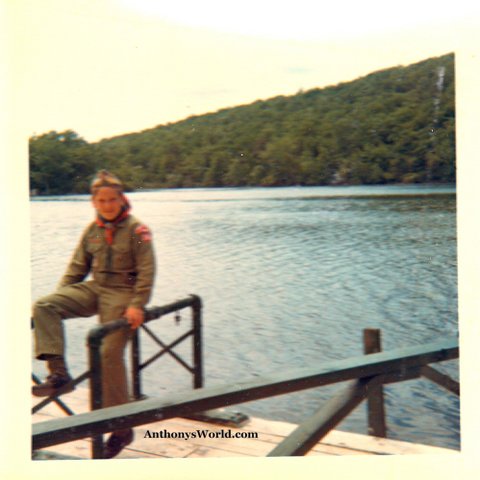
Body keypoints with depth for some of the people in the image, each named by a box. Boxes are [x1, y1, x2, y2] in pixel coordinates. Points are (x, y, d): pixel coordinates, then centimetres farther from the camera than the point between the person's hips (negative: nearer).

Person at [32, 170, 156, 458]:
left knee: (110, 353, -12)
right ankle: (59, 374, -19)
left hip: (121, 293, -6)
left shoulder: (136, 229, -6)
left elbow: (146, 271, -11)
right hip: (93, 289, 6)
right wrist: (60, 299, 7)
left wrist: (137, 305, -20)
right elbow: (77, 267, 15)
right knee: (43, 307, -14)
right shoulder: (92, 230, 10)